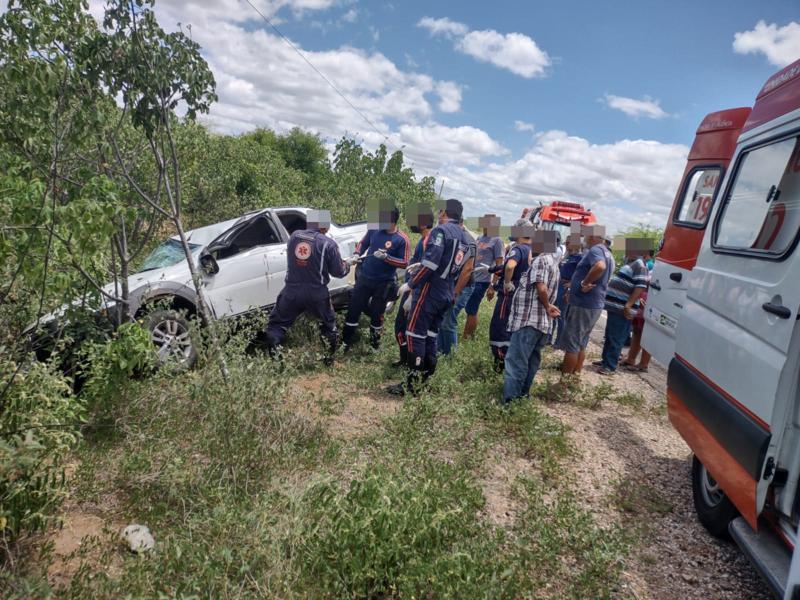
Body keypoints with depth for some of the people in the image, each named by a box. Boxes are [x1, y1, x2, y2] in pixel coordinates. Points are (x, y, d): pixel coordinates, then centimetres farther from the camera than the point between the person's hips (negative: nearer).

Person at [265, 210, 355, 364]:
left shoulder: (294, 236, 1)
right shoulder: (328, 244, -10)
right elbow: (338, 271, -4)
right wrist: (348, 264, 19)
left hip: (292, 291, 1)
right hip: (317, 294, -1)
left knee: (277, 323, 16)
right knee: (329, 324, 23)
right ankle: (330, 357, 31)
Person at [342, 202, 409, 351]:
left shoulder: (402, 239, -14)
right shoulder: (374, 229, -3)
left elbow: (404, 263, -13)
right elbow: (363, 243, 13)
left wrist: (386, 257, -25)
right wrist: (357, 255, -6)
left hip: (384, 283, -3)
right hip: (364, 277, 3)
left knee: (376, 314, 10)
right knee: (353, 310, 6)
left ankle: (374, 344, 31)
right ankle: (345, 343, 20)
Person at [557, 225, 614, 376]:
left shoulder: (595, 250, -15)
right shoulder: (608, 254, 16)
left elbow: (600, 266, -38)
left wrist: (584, 283, -26)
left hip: (583, 305, -10)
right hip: (595, 305, 10)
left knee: (570, 343, 0)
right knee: (581, 344, 17)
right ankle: (575, 374, 25)